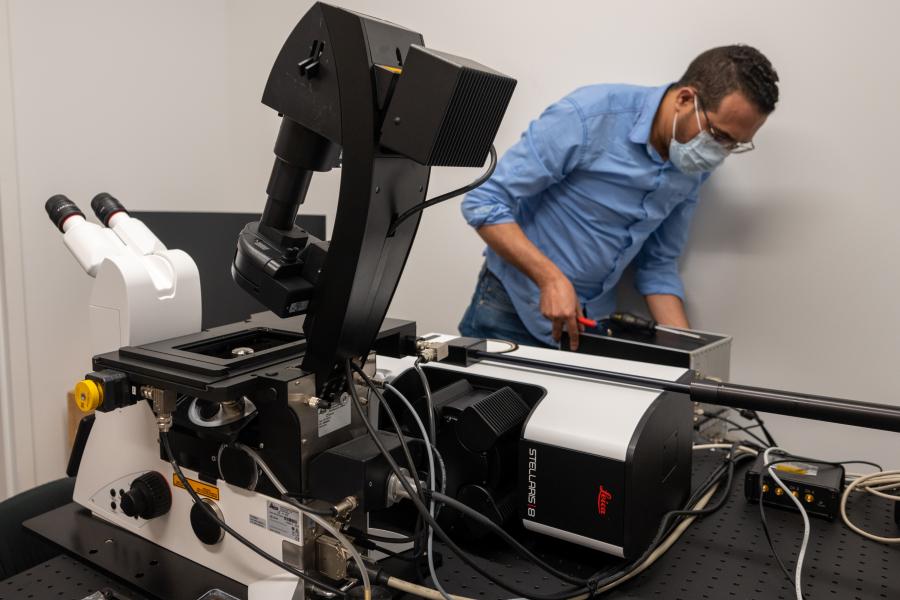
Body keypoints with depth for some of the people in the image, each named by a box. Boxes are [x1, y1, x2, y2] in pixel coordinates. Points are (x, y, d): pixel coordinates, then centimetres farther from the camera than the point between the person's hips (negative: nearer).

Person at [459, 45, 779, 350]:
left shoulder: (695, 167, -2)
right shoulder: (588, 117, -21)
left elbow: (658, 265, 7)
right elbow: (485, 202, -20)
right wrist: (551, 278, -28)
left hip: (591, 318, 5)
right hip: (514, 307, -4)